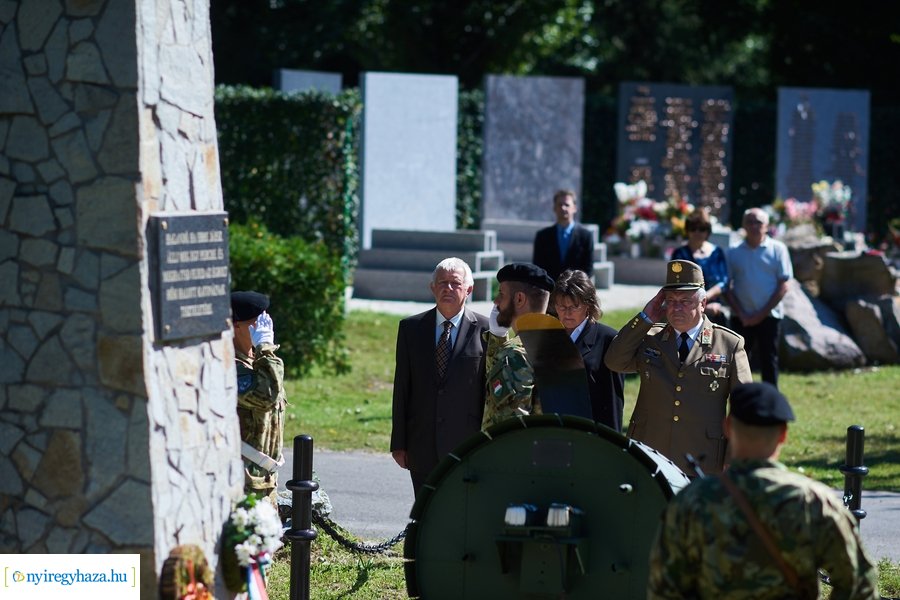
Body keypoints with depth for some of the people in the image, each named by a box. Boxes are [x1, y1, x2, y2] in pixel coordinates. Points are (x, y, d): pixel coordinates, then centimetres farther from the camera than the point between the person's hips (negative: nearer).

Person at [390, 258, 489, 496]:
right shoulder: (411, 328, 7)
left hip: (467, 445, -3)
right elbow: (402, 388, 8)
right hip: (423, 446, 3)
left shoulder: (484, 330, -1)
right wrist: (399, 443, 5)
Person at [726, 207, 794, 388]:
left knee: (769, 362, 1)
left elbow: (783, 286, -3)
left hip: (769, 316, -2)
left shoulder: (777, 249, 0)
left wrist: (762, 314, -9)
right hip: (741, 317, 2)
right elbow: (727, 287, 5)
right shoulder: (734, 253, 5)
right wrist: (741, 314, -7)